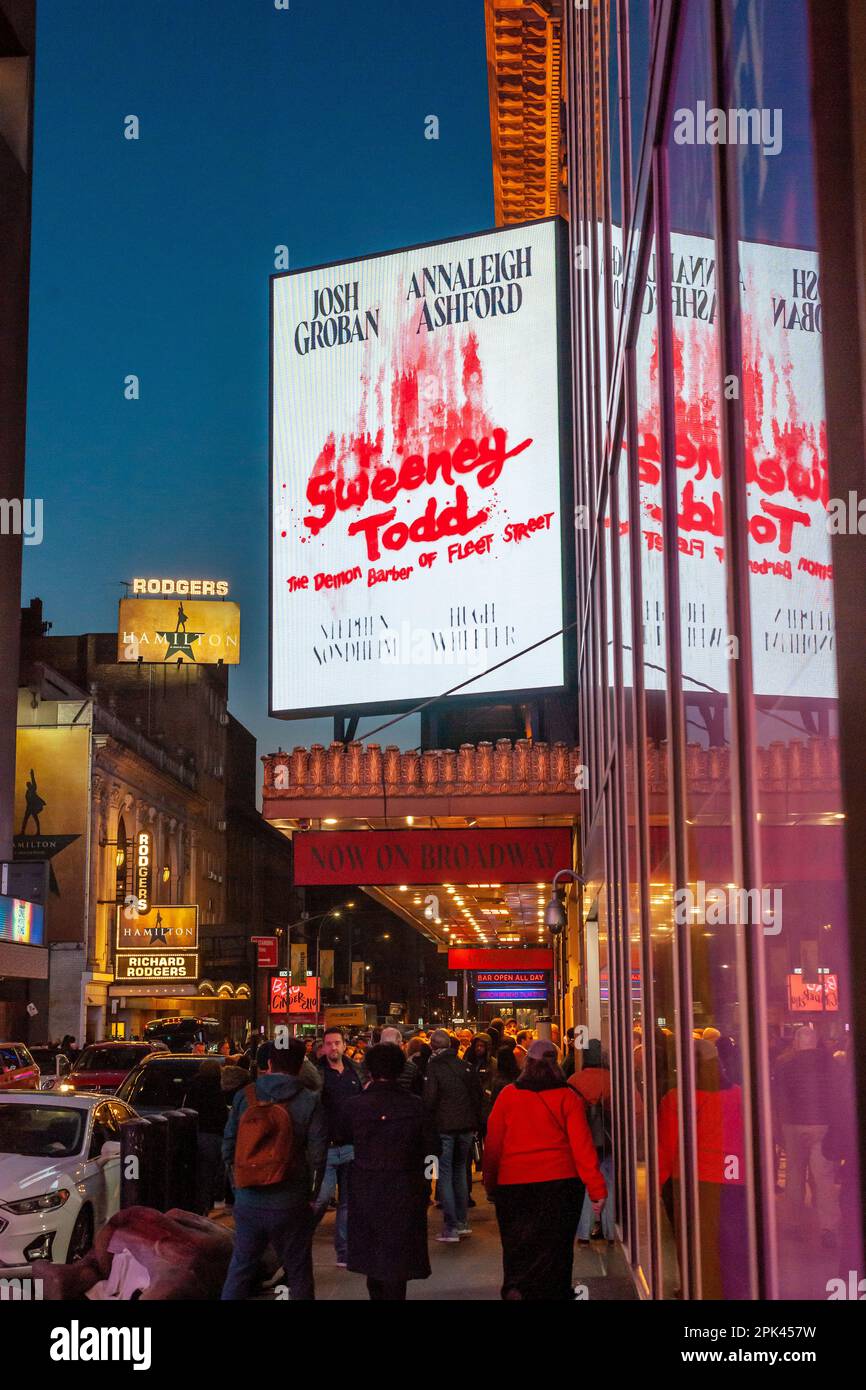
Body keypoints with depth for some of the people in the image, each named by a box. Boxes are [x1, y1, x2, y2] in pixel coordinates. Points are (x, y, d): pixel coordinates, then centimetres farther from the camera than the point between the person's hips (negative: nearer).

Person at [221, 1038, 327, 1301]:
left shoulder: (244, 1096, 0)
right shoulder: (310, 1101, -7)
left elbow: (229, 1145, 4)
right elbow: (317, 1154, -10)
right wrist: (311, 1193, 2)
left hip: (248, 1199, 3)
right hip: (291, 1202, -2)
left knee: (241, 1266, 15)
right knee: (298, 1271, 9)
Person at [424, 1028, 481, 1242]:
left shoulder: (432, 1068, -9)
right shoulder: (465, 1066, 5)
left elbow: (429, 1099, -14)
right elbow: (477, 1094, 8)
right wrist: (476, 1123, 16)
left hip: (443, 1127, -5)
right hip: (466, 1126, 5)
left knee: (445, 1174, -1)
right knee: (460, 1171, 17)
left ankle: (451, 1227, -5)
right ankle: (462, 1222, 19)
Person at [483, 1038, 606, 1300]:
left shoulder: (508, 1095, 0)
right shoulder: (567, 1097, -3)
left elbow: (493, 1143, 3)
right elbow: (582, 1144, -6)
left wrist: (490, 1183, 14)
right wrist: (597, 1188, -4)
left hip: (512, 1183, 1)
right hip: (560, 1180, -1)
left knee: (517, 1245, 10)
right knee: (555, 1246, 9)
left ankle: (515, 1287, -11)